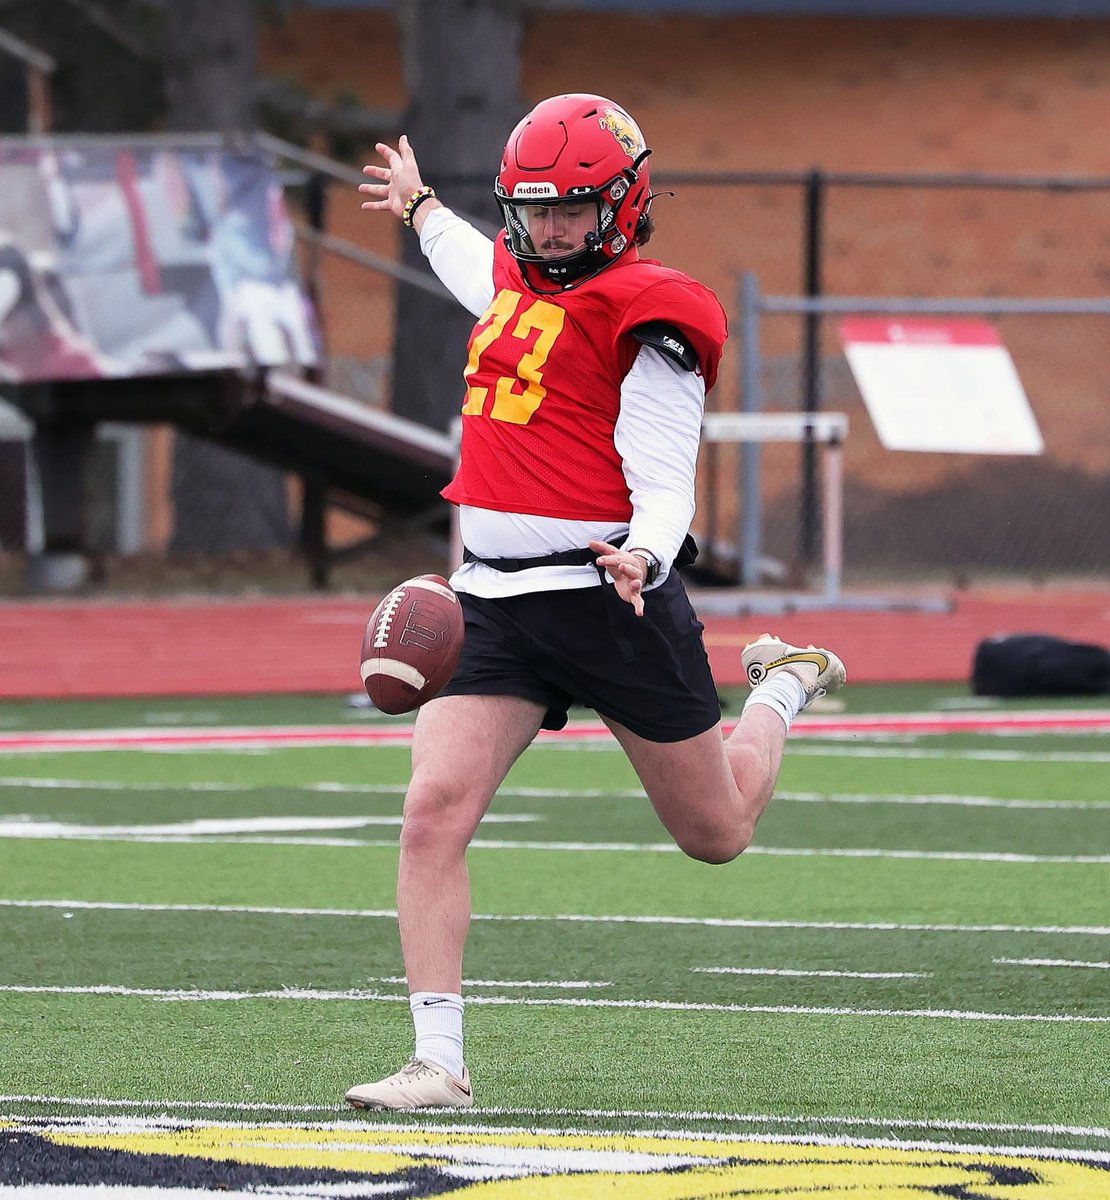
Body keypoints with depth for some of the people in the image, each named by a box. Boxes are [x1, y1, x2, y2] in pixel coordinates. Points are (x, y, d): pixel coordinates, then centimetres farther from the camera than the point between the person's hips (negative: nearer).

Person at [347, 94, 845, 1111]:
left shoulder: (647, 319, -11)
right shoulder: (519, 280, 11)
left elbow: (664, 493, -14)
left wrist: (641, 556, -36)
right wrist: (421, 209, 57)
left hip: (609, 599, -6)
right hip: (495, 599, 6)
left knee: (716, 835, 14)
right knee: (434, 814, -14)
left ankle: (782, 689, 48)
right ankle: (439, 1063, -12)